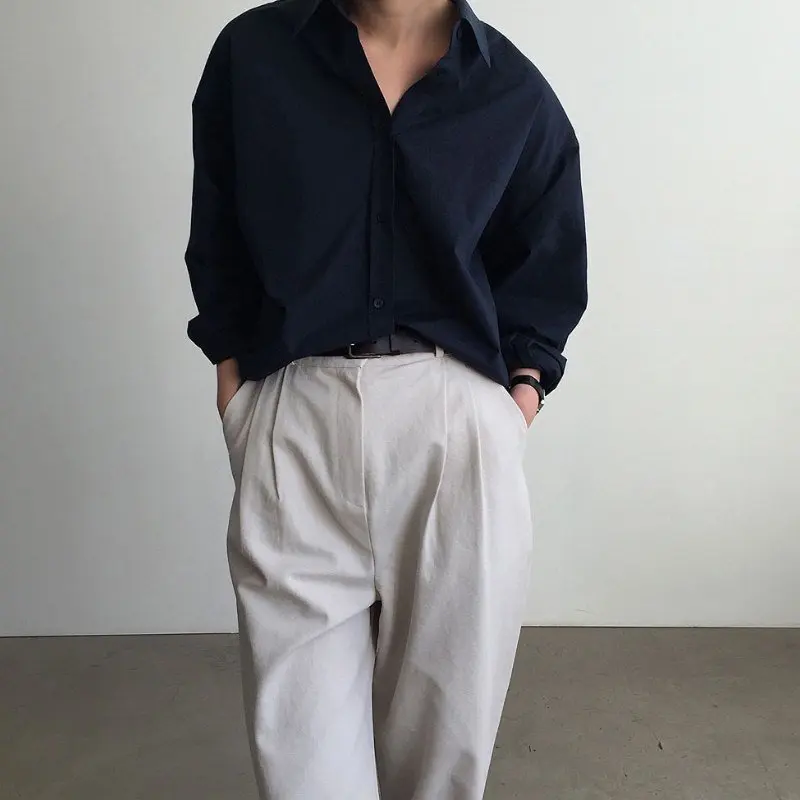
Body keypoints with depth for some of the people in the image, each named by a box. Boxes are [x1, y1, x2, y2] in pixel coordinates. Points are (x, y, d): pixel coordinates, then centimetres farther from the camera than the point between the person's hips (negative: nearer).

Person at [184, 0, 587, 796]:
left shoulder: (517, 95, 6)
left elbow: (545, 284, 13)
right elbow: (217, 252, 11)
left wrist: (519, 395, 0)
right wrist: (235, 401, 4)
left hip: (458, 424, 1)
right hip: (293, 421, 0)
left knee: (444, 729, 9)